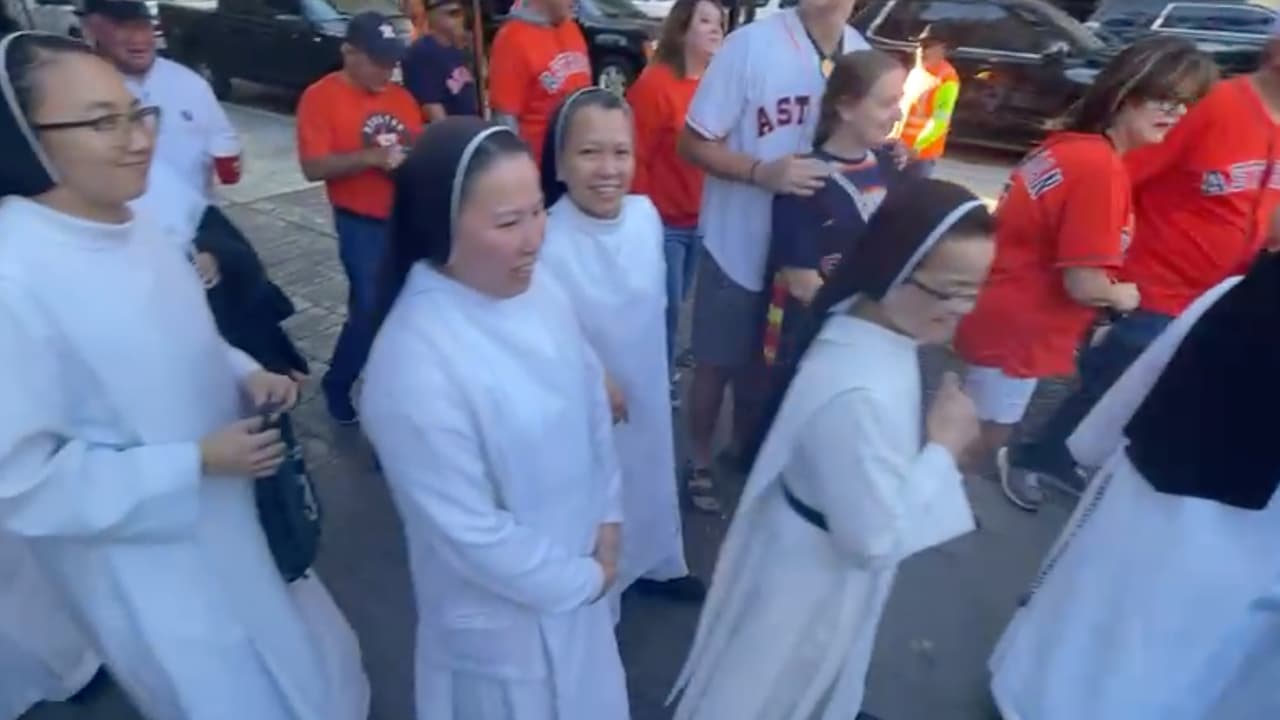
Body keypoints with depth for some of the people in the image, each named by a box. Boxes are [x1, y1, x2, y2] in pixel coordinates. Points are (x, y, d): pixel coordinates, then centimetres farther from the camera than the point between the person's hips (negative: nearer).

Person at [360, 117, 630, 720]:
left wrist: (607, 519, -1)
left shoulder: (537, 288, -11)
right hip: (505, 614, -6)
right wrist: (582, 580, -13)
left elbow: (590, 398, 1)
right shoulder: (416, 369, -33)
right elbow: (471, 532, -26)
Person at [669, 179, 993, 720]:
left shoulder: (871, 325, -10)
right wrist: (944, 446, -25)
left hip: (826, 555, 8)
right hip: (810, 576, -8)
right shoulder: (857, 395, -40)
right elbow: (877, 537, -31)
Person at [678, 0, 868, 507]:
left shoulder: (860, 53, -1)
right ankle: (700, 461, 35)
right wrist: (763, 172, -30)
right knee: (719, 364, 12)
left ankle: (747, 455, 44)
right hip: (740, 245, -4)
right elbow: (693, 142, -15)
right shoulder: (752, 44, -17)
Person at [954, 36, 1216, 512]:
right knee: (979, 447, 10)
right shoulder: (1101, 167, -22)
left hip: (1000, 315, 9)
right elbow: (1084, 284, -24)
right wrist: (1124, 296, -3)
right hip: (1016, 330, -9)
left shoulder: (1067, 145, 5)